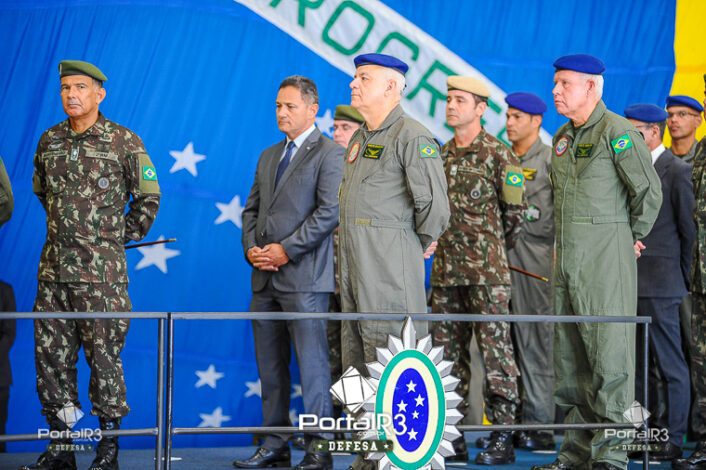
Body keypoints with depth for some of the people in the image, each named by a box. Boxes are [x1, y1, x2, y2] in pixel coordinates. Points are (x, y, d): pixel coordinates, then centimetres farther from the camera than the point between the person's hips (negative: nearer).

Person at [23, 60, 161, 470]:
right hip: (54, 268, 5)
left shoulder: (124, 142, -4)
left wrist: (122, 235, 5)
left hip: (102, 271, -5)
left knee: (104, 355, -2)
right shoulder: (50, 140, 10)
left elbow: (149, 197, 3)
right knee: (51, 355, 6)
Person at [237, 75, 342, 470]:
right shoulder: (269, 156, 20)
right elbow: (252, 209, 20)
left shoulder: (330, 153, -3)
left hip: (304, 276, -8)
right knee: (270, 365, 9)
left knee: (313, 365, -6)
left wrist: (286, 250, -15)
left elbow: (330, 211, -13)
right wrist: (251, 247, 1)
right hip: (265, 277, 8)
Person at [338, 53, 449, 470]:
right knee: (357, 370, 12)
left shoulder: (413, 137, -12)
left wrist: (422, 244, -4)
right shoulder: (360, 138, 18)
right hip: (354, 272, 10)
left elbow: (434, 204, -17)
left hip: (390, 276, -10)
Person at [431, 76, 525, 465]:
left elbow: (514, 211, -1)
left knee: (495, 350, -4)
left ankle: (502, 439, -1)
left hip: (487, 272, -6)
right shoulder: (441, 154, 13)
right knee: (448, 353, 7)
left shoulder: (498, 153, -5)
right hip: (446, 270, 6)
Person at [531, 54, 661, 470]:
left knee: (609, 349, -8)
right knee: (570, 357, 10)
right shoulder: (562, 138, 15)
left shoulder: (617, 131, -10)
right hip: (567, 257, 9)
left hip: (606, 256, -9)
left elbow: (650, 191, -11)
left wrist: (634, 237, -2)